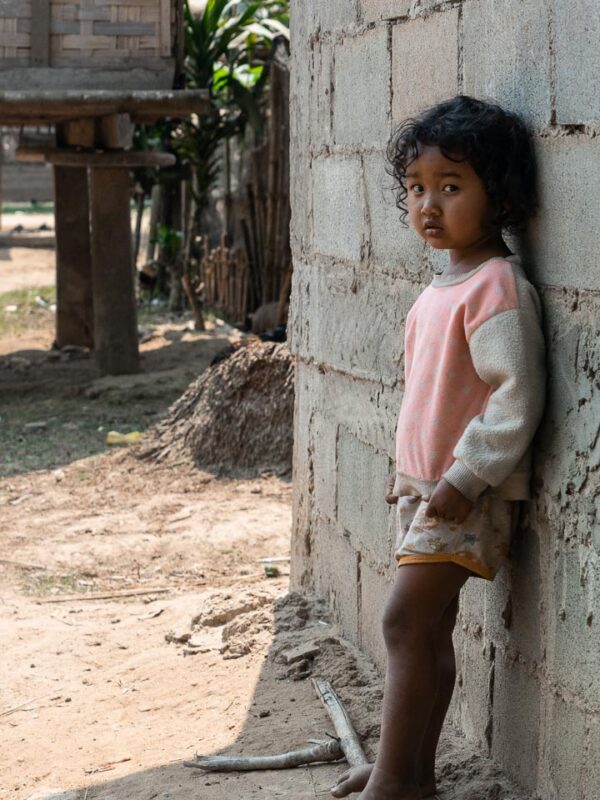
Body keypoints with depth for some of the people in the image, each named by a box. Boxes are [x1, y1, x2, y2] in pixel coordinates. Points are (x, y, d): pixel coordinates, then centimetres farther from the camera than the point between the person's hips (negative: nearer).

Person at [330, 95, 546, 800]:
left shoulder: (497, 287, -17)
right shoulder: (443, 287, 13)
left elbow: (517, 397, -23)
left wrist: (464, 477, -23)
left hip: (469, 495, -9)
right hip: (426, 486, 9)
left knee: (407, 621, -11)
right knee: (427, 631, 14)